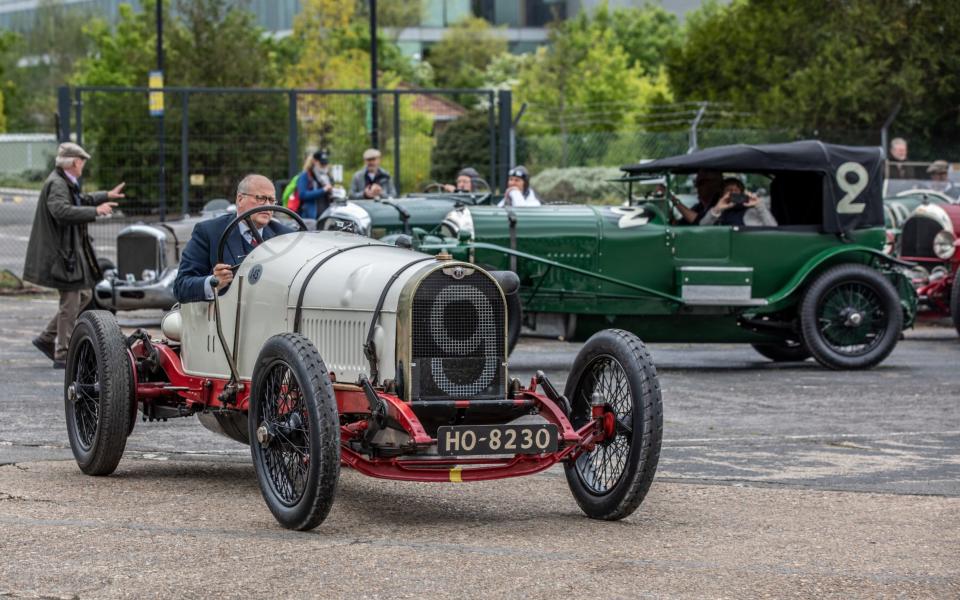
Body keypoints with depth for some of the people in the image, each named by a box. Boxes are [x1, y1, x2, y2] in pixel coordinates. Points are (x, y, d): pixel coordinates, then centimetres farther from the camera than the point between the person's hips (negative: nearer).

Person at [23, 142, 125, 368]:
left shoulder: (66, 183, 13)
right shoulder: (56, 185, -19)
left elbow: (80, 200, 33)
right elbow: (62, 211, -34)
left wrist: (106, 196, 39)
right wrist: (95, 211, -29)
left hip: (72, 251, 11)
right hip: (62, 253, -11)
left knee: (83, 295, 17)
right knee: (70, 303, -4)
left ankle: (47, 338, 23)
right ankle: (63, 355, 4)